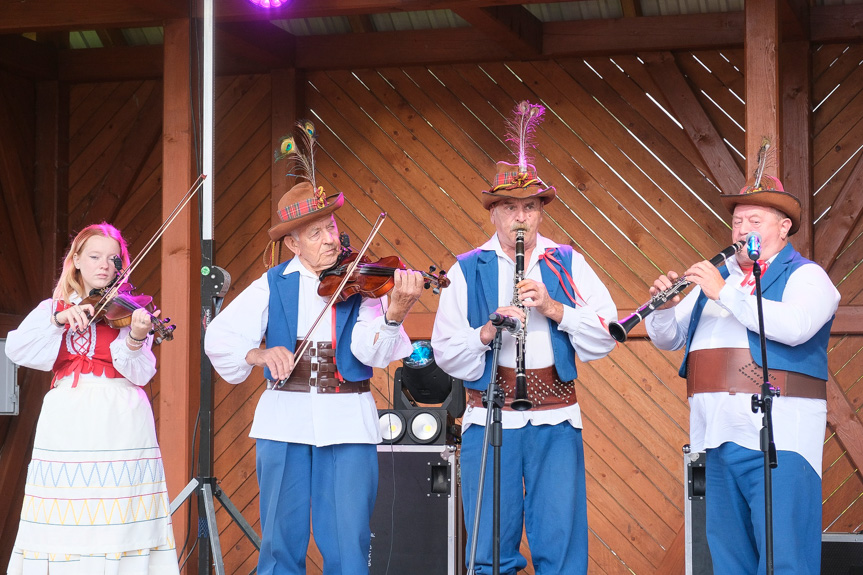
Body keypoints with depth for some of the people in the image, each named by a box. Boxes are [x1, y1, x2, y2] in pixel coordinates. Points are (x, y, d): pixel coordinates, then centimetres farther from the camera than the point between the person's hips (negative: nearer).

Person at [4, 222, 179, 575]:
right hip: (67, 423, 2)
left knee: (118, 525, -7)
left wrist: (135, 340, -25)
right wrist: (59, 319, -15)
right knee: (63, 525, -2)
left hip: (119, 424, -2)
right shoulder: (53, 307, 14)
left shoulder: (127, 309, 7)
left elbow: (141, 374, -6)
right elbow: (15, 348, -3)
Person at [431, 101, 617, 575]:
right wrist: (488, 331, -18)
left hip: (556, 420, 0)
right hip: (489, 418, 0)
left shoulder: (568, 265, 9)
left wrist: (555, 308, -14)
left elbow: (605, 337, 0)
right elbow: (446, 353, 0)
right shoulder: (468, 271, 6)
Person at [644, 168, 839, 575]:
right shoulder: (716, 277, 20)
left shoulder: (805, 276, 2)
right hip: (719, 435, 6)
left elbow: (794, 326, -19)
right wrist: (666, 307, -3)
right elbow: (667, 339, 19)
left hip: (777, 436, -6)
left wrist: (724, 292, -19)